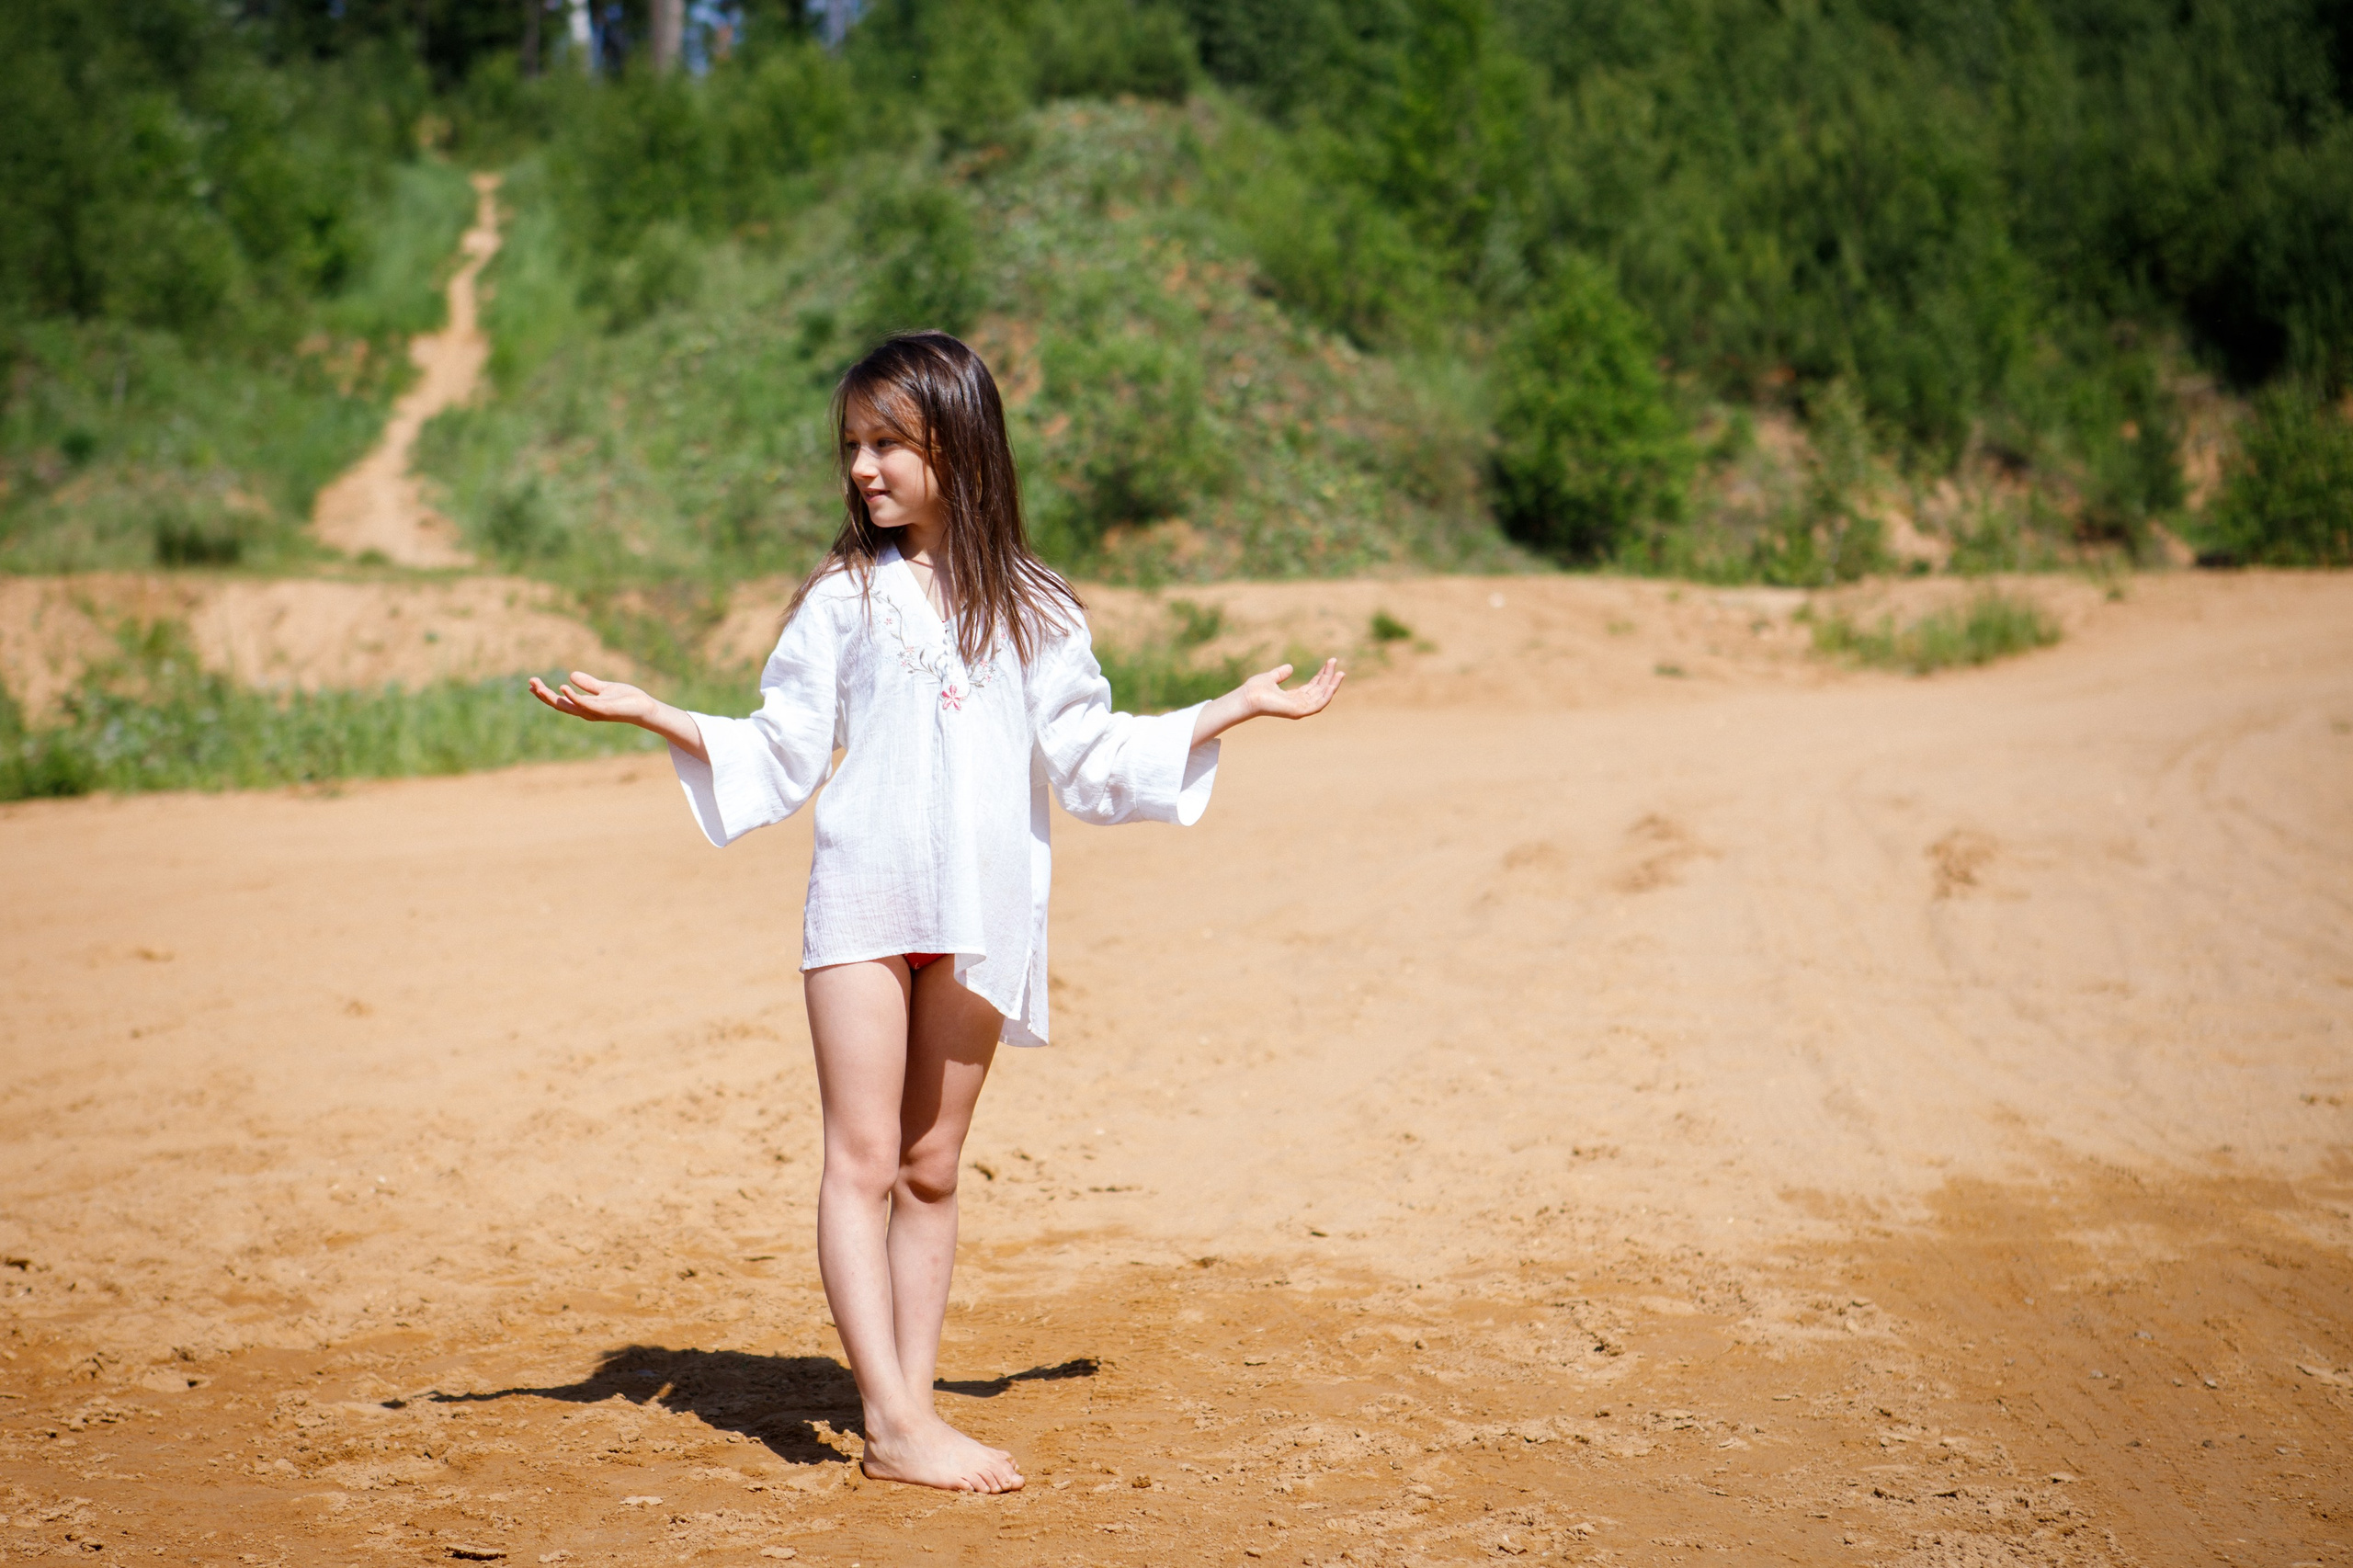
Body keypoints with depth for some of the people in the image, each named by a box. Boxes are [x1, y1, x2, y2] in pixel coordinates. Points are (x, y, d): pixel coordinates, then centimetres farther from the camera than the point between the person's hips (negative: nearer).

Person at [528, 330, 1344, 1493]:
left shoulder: (1031, 610, 8)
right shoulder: (844, 599, 5)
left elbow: (1096, 760, 11)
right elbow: (779, 756, 5)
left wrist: (1243, 705, 14)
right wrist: (645, 712, -3)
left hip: (981, 915, 2)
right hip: (862, 902, -1)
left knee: (933, 1168, 6)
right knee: (863, 1158, -7)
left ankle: (910, 1409, 11)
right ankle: (894, 1422, -7)